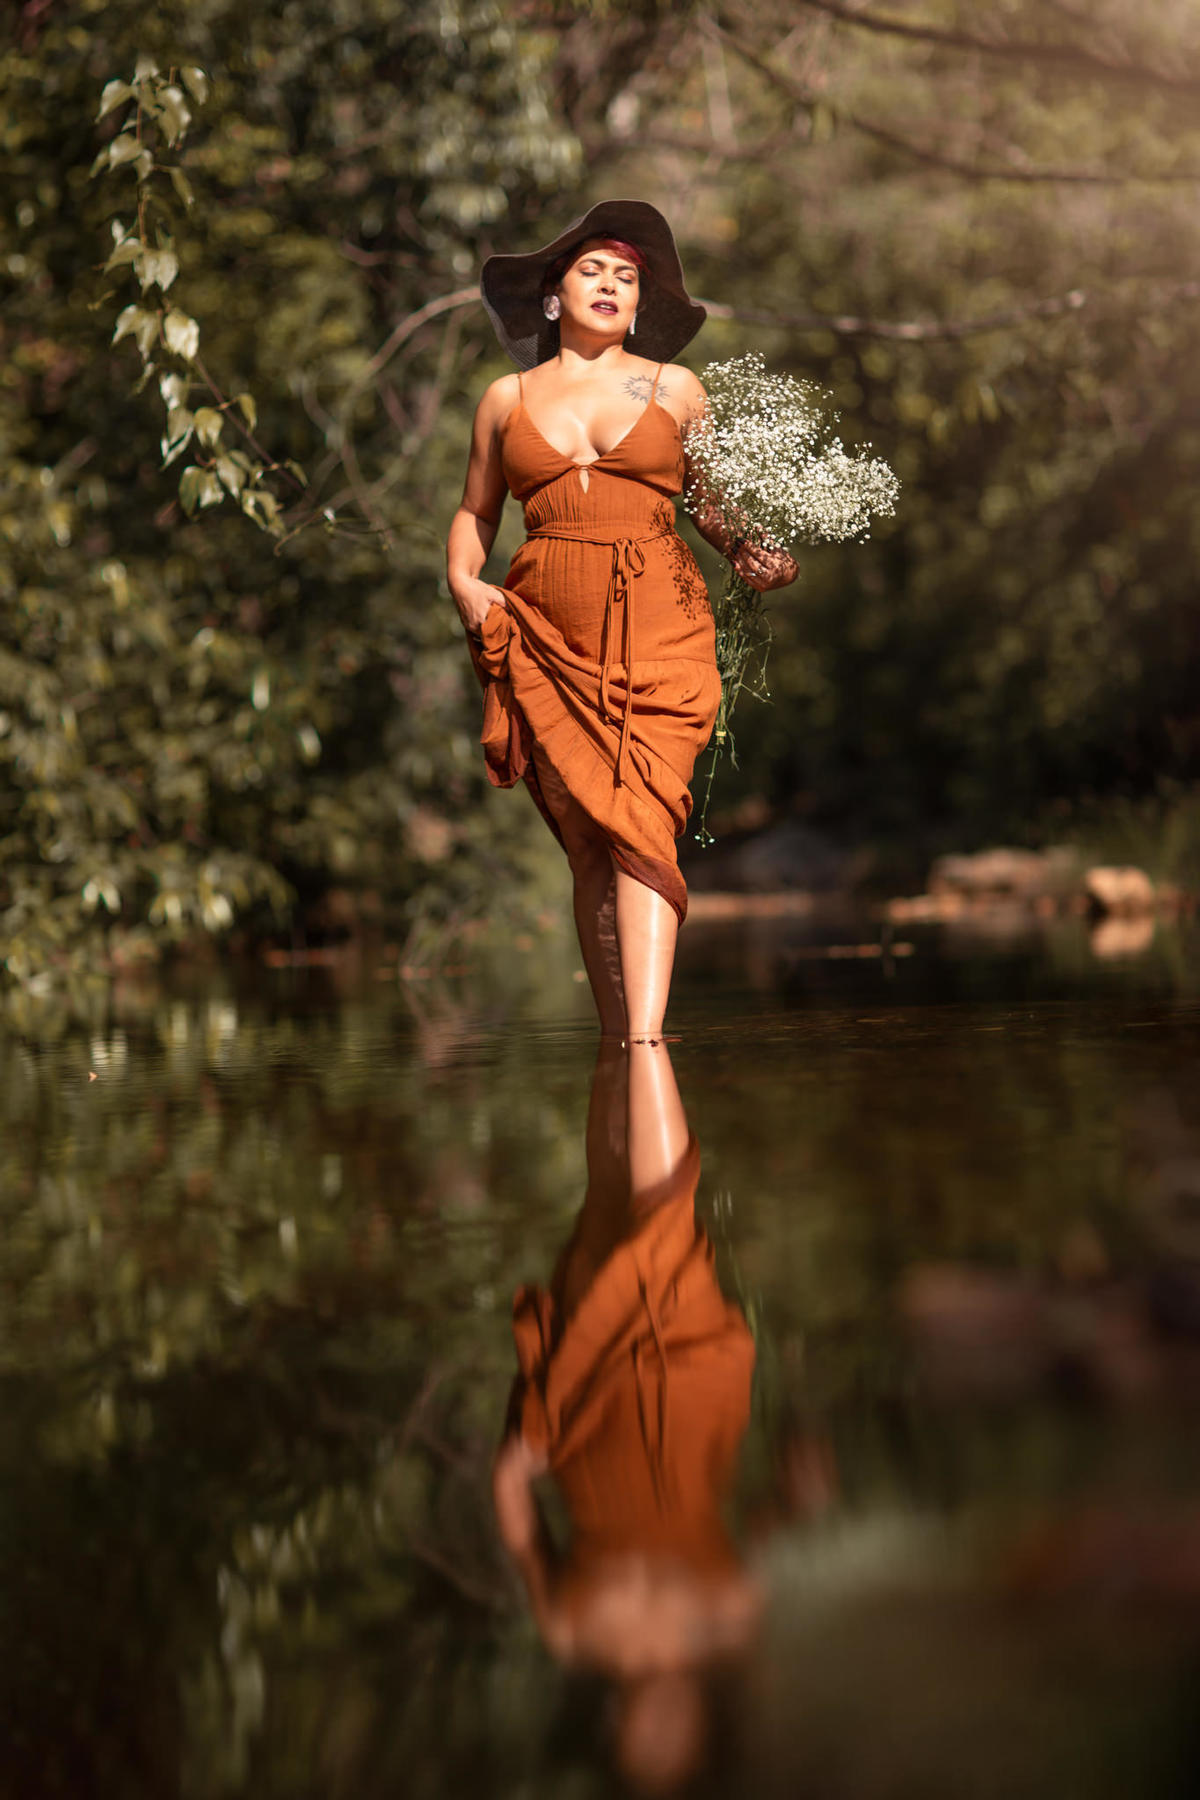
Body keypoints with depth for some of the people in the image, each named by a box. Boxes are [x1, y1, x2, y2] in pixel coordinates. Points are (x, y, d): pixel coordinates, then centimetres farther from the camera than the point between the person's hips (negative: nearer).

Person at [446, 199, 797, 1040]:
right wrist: (462, 580, 4)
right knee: (587, 843, -3)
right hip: (546, 639, 2)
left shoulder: (675, 389, 14)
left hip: (657, 628, -1)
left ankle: (647, 1044, -26)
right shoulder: (508, 397, 16)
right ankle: (615, 1048, 1)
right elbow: (475, 511, 23)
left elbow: (713, 500, 19)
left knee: (642, 823, -18)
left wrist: (750, 554, -1)